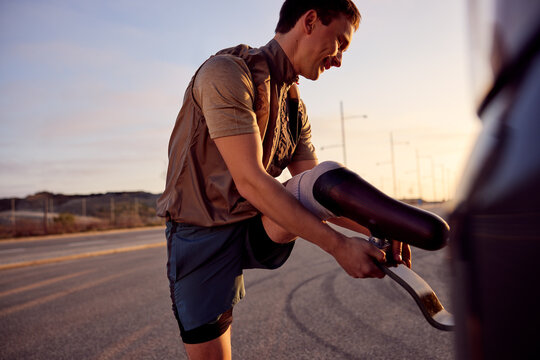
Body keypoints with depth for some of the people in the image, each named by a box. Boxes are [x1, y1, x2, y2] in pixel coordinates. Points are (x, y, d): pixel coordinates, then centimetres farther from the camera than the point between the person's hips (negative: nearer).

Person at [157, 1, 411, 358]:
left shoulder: (294, 105, 8)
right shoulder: (226, 72, -17)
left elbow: (319, 194, 7)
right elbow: (249, 181, -27)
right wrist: (337, 245, -28)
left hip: (263, 232, 5)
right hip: (205, 236, -4)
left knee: (330, 177, -23)